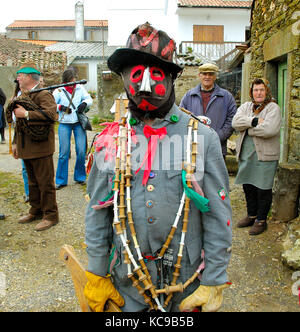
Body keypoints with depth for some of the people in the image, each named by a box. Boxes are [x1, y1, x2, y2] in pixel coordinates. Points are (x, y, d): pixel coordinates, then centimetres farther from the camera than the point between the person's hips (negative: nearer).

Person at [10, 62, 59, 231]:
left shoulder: (43, 94, -10)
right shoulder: (23, 96, 19)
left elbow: (51, 114, -27)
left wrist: (26, 114, -22)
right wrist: (16, 143, 22)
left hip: (41, 147, -9)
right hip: (26, 148, 9)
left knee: (45, 183, -2)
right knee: (33, 182, 17)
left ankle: (50, 215, 9)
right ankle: (36, 211, 30)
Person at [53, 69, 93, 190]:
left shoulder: (80, 88, 7)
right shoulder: (59, 91, 1)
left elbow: (89, 99, 12)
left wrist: (84, 103, -9)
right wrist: (61, 107, -16)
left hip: (79, 123, 2)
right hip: (64, 124, -1)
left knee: (81, 151, -2)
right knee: (64, 152, -2)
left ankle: (80, 177, 16)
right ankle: (61, 180, 10)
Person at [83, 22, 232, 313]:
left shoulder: (202, 137, -10)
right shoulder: (111, 140, -3)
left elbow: (218, 217, -8)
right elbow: (97, 215, 2)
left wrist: (213, 284, -7)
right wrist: (96, 276, 4)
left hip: (186, 280, -1)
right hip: (126, 281, 2)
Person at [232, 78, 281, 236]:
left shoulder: (273, 108, -5)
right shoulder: (246, 106, 12)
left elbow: (269, 129, -22)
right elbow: (236, 122, -7)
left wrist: (248, 128, -9)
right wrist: (254, 121, -19)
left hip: (265, 155, -5)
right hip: (246, 154, 6)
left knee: (263, 189, 2)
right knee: (248, 186, 15)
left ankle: (261, 220, 17)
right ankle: (251, 215, 32)